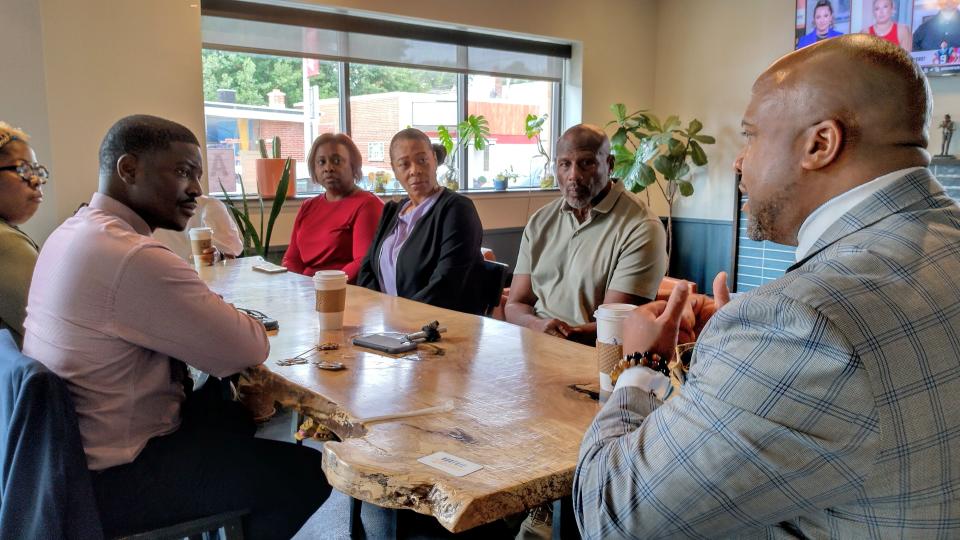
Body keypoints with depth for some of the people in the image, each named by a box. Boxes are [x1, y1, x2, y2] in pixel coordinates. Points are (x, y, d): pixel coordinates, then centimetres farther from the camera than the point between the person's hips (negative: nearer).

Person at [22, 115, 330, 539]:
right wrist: (241, 323, -1)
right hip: (111, 479, -10)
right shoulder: (135, 258, -28)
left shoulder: (73, 231, 5)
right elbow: (251, 350, -22)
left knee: (238, 409, 25)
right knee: (309, 473, -3)